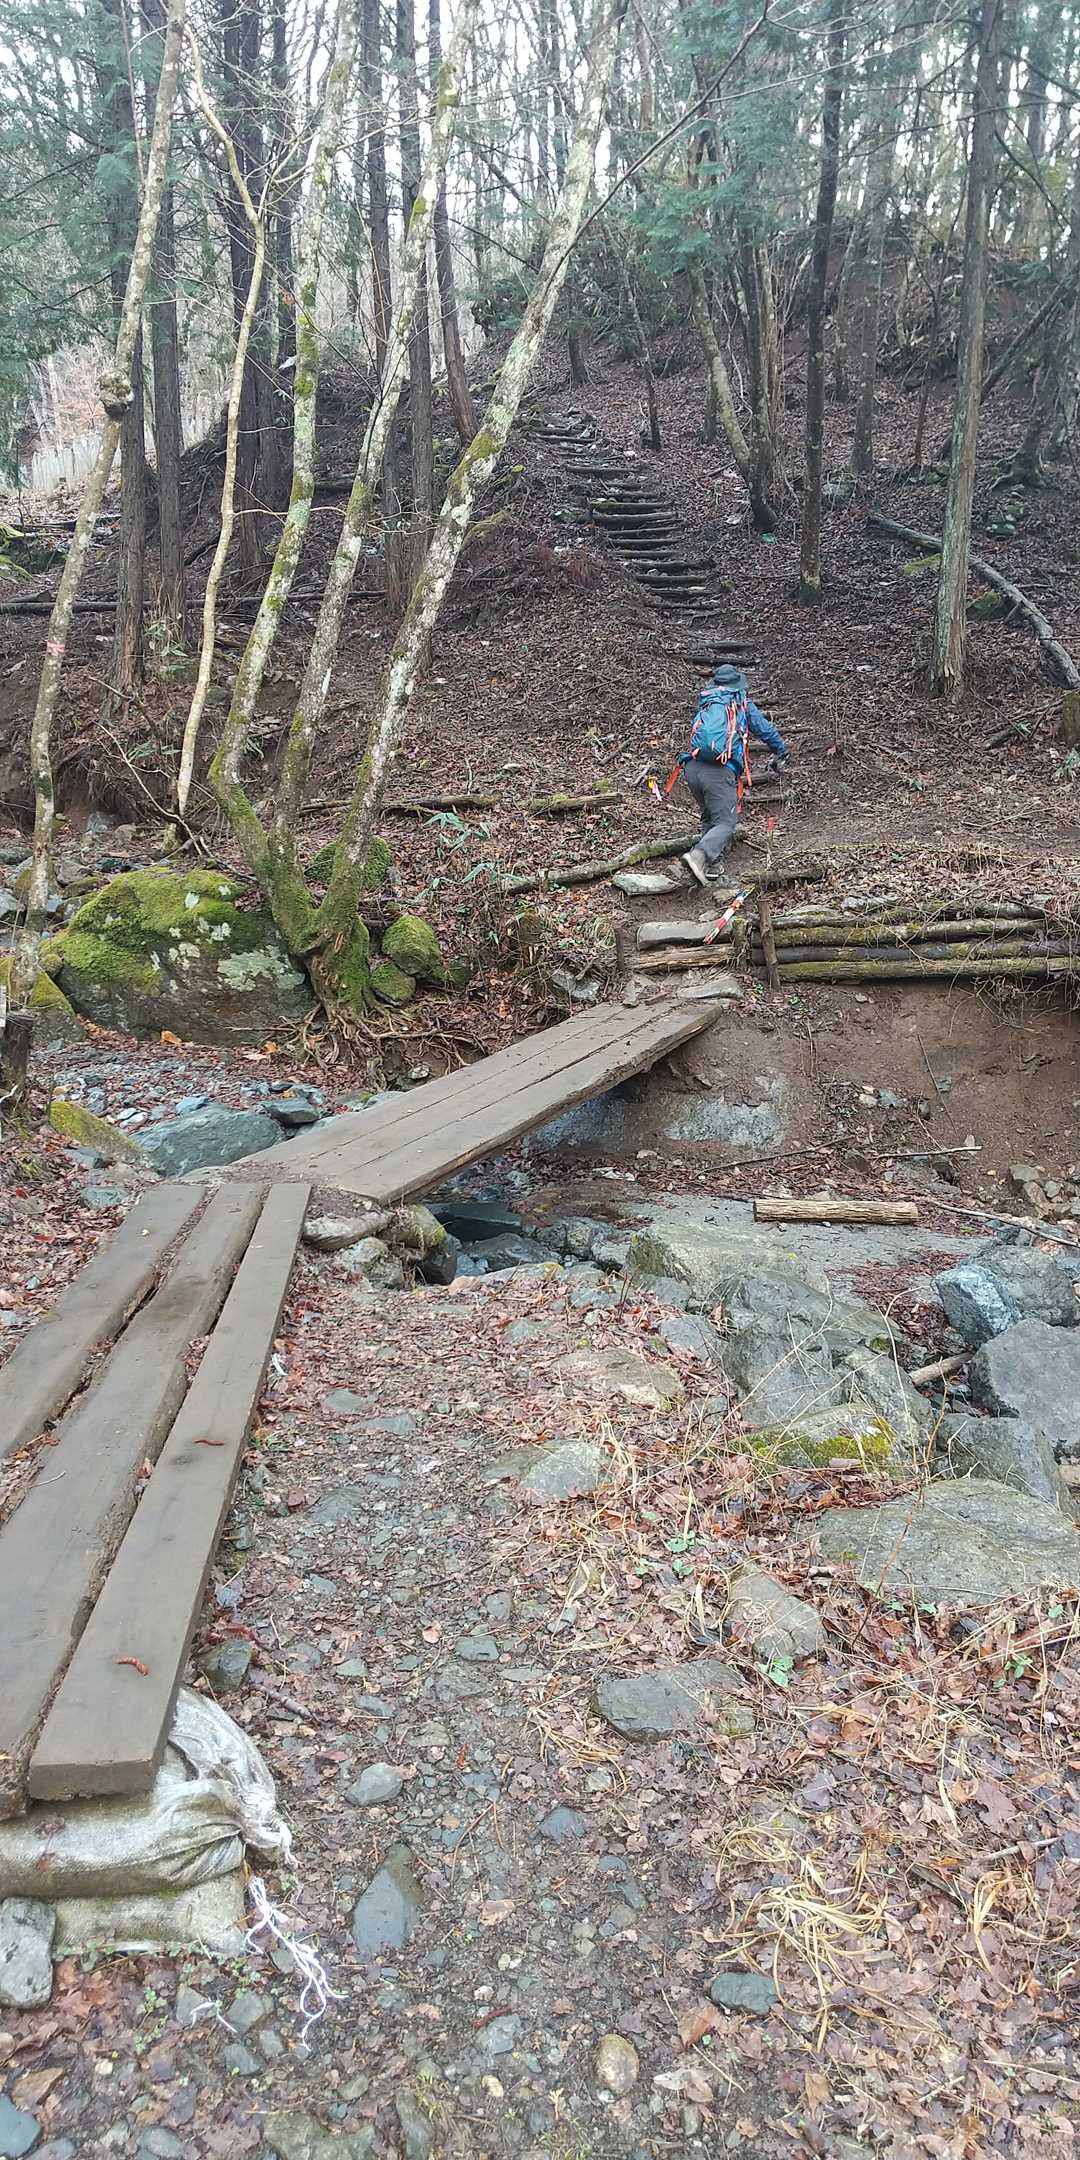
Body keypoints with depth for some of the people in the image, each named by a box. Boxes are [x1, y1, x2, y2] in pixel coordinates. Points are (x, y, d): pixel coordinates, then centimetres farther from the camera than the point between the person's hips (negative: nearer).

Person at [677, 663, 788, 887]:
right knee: (725, 823, -4)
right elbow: (767, 731, 20)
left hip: (692, 767, 5)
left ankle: (712, 866, 13)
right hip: (720, 771, -5)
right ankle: (699, 855, -29)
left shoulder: (705, 706, 25)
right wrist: (782, 752, 40)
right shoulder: (744, 705, 13)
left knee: (709, 818, 22)